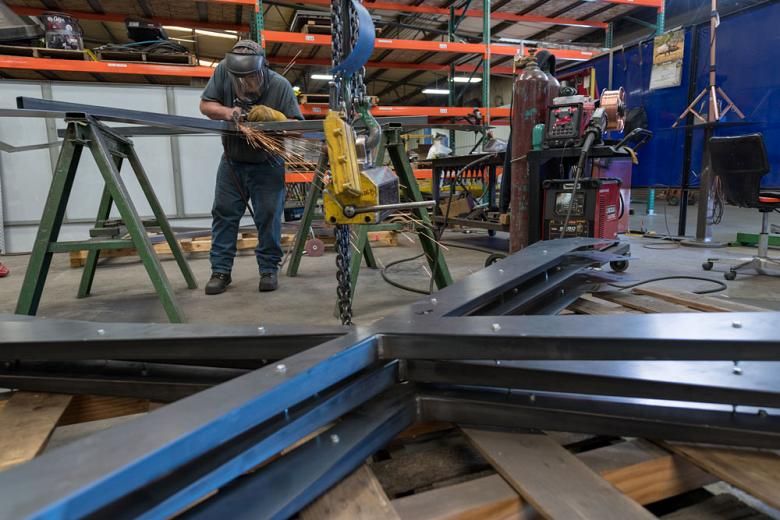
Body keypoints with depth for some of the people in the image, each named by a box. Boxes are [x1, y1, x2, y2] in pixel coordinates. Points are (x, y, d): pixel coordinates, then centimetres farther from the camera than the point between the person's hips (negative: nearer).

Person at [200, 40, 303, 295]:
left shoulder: (280, 85, -21)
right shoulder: (223, 70, -16)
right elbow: (205, 105, -6)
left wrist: (272, 115, -37)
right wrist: (227, 112, -27)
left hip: (267, 165, -2)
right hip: (232, 161, 3)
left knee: (268, 216, -2)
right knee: (224, 214, 3)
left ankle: (269, 269, 12)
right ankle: (221, 271, 13)